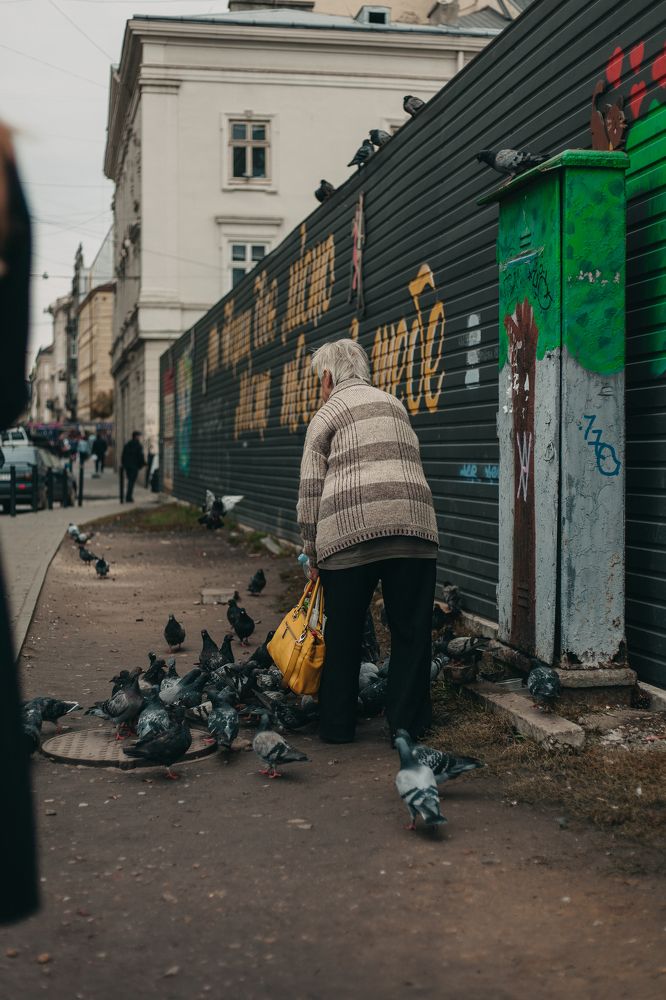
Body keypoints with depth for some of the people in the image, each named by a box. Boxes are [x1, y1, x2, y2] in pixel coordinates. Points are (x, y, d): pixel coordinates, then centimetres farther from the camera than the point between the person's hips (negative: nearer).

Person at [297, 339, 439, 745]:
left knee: (343, 635, 7)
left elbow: (311, 490, 4)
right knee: (412, 631, 7)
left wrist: (312, 554, 10)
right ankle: (408, 723, 9)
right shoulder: (394, 404, 24)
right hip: (413, 527, 3)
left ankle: (337, 725, 13)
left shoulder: (327, 415, 10)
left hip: (348, 531, -3)